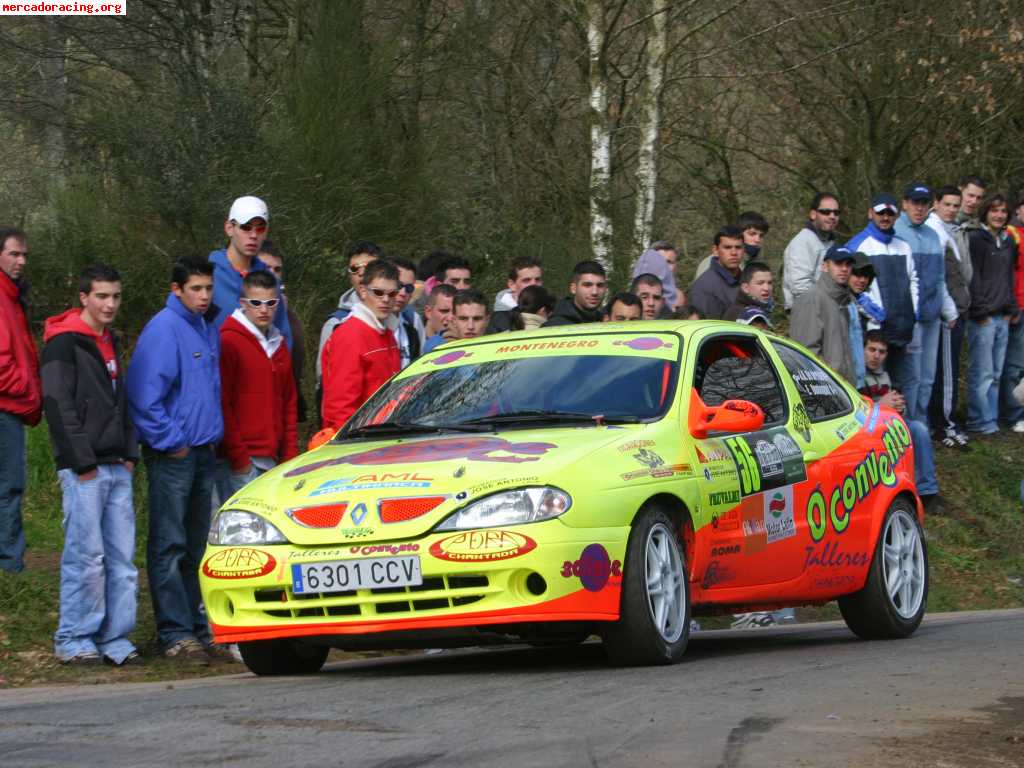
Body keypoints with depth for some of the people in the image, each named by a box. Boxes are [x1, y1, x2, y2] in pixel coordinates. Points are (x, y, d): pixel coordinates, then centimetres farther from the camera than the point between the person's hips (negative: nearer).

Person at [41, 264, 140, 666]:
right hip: (83, 470, -8)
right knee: (86, 556, -8)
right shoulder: (63, 343, -7)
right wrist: (82, 463, -14)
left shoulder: (110, 343, 18)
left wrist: (129, 454, 12)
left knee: (122, 557, 4)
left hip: (117, 467, 8)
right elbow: (58, 405, -12)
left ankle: (115, 639, 7)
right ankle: (73, 641, -1)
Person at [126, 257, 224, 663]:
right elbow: (145, 393, -18)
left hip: (203, 450, 8)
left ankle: (198, 628, 18)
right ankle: (175, 634, -7)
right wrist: (170, 441, -15)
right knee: (169, 546, -6)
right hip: (172, 455, -8)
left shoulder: (208, 328, 13)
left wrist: (213, 434, 15)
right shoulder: (163, 329, -12)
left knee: (196, 547, 12)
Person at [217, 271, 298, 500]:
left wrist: (290, 455, 12)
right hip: (240, 464, -8)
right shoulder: (228, 342, -6)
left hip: (273, 461, 8)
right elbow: (221, 404, -11)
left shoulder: (278, 345, 19)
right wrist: (239, 459, -14)